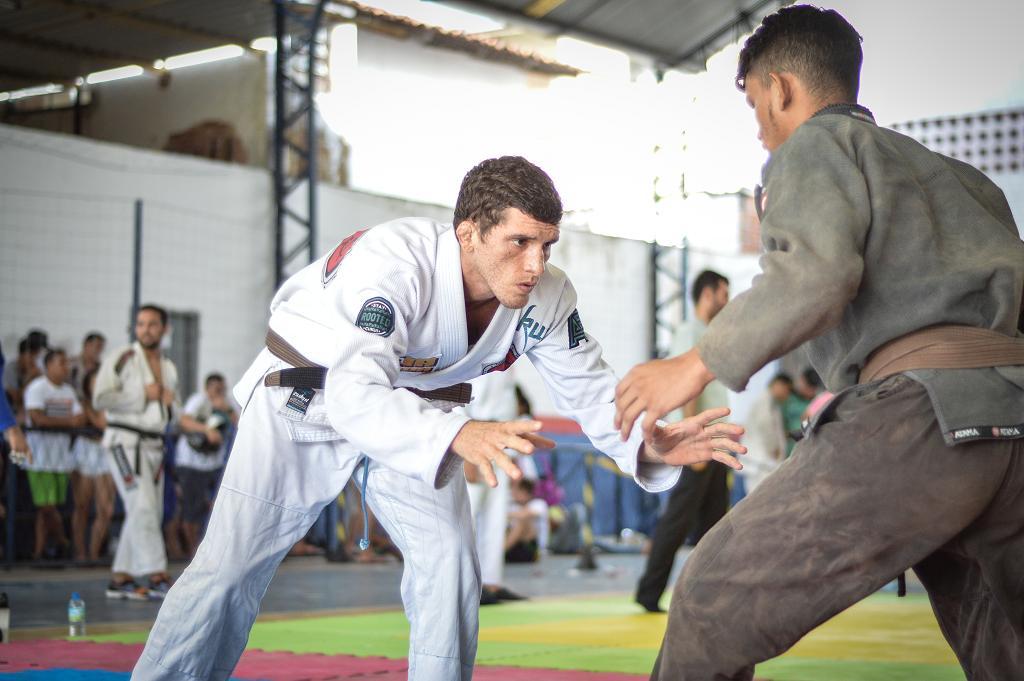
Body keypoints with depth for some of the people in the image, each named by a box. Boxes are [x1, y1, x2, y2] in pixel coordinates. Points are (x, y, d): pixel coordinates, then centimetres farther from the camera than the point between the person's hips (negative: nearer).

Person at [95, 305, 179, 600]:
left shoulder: (169, 368, 16)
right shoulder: (123, 359, -5)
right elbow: (102, 398, -15)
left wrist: (170, 401, 2)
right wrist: (144, 395, -15)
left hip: (154, 444, 8)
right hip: (125, 440, -8)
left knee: (150, 513, 6)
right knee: (142, 507, -16)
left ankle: (120, 579, 14)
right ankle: (157, 576, -16)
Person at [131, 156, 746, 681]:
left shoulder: (545, 298, -20)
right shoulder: (393, 262, -38)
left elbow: (593, 391, -12)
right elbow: (355, 395, -48)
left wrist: (647, 444, -35)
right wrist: (460, 434, -65)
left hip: (416, 410, 5)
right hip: (308, 397, -4)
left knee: (450, 562, -6)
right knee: (230, 566, -1)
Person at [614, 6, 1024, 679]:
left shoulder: (817, 143, 11)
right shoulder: (955, 172, 33)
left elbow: (816, 271, -9)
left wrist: (696, 366, -4)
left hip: (921, 409, -8)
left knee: (717, 602, -2)